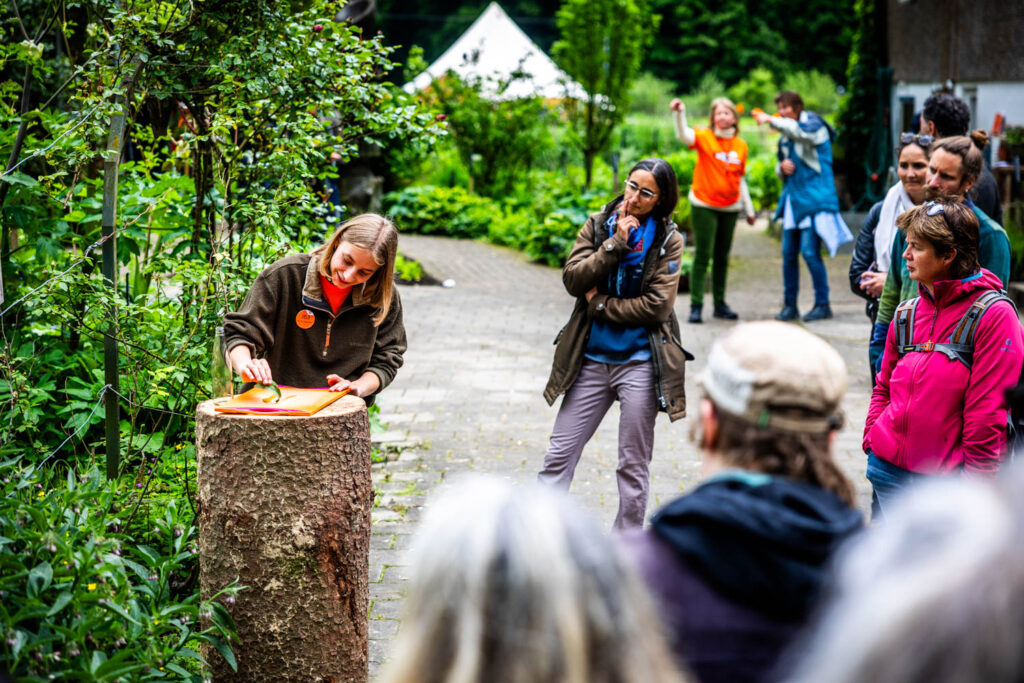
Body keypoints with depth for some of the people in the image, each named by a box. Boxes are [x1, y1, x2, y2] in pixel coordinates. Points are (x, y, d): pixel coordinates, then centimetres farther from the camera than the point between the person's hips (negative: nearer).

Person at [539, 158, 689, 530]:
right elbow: (572, 279, -8)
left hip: (640, 363, -2)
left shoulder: (668, 240, -3)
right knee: (559, 455, 3)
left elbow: (657, 305, -12)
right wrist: (615, 243, -16)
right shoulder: (598, 224, 5)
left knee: (633, 465, 7)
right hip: (591, 359, 3)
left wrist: (599, 303, -8)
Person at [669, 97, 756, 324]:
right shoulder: (705, 137, -4)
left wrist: (749, 209, 17)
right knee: (702, 254, -6)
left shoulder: (741, 146, 7)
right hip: (703, 205, -4)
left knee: (722, 256, 10)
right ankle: (696, 305, -5)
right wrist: (679, 114, -42)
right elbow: (683, 136, -24)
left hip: (730, 207, 4)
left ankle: (720, 303, 18)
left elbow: (740, 180, 15)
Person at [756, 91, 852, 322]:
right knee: (788, 253, 5)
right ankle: (790, 305, 13)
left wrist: (771, 120, -28)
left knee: (810, 252, -12)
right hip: (793, 199, 7)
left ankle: (822, 304, -1)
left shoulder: (814, 123, -4)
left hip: (814, 199, -7)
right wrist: (782, 167, 3)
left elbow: (802, 132, -28)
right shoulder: (785, 138, 17)